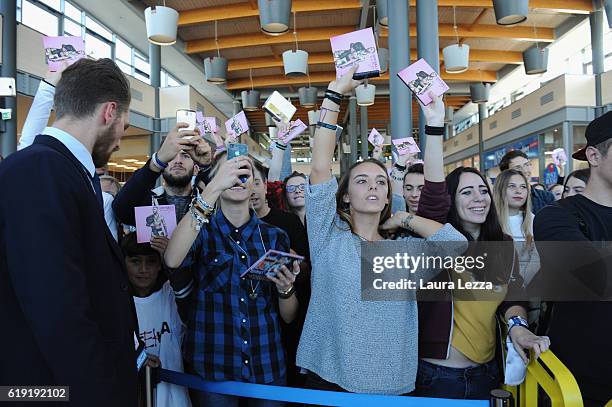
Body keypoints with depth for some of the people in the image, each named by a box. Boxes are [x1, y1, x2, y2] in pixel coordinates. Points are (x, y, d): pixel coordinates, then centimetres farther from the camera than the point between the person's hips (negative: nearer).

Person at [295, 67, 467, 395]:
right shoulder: (329, 238, -2)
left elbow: (456, 243, -12)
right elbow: (320, 169, -12)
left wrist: (405, 218, 0)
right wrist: (336, 91, -13)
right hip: (329, 381, -2)